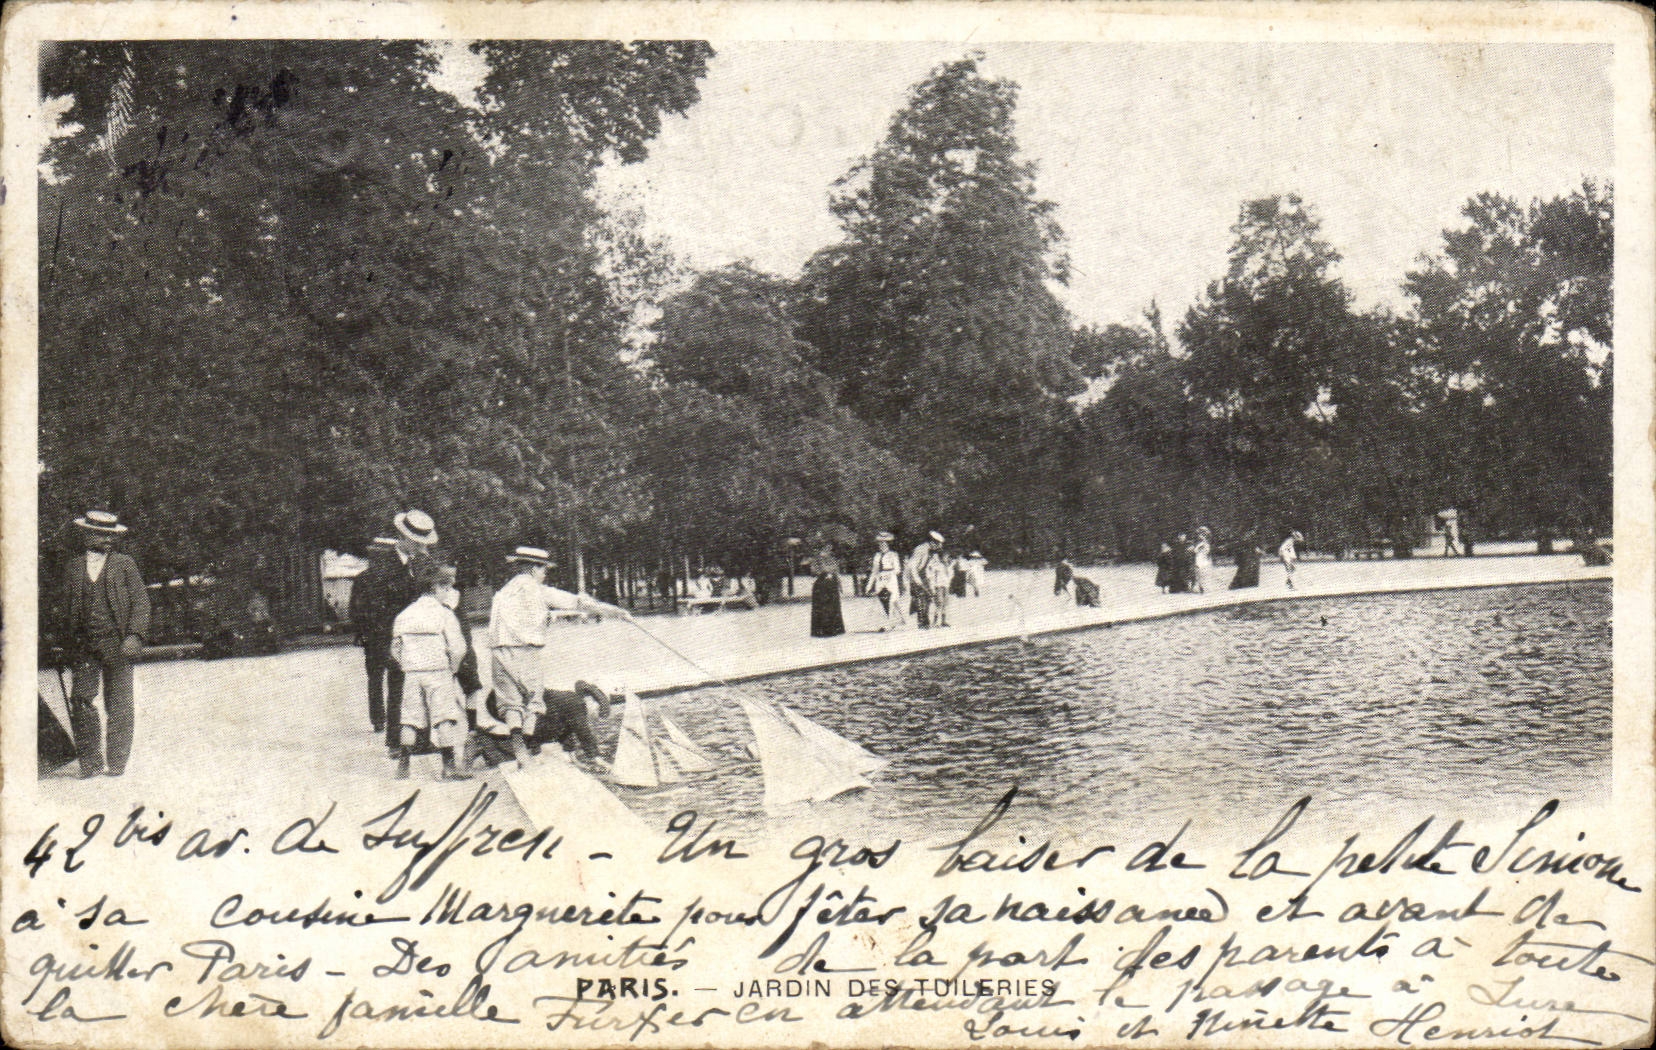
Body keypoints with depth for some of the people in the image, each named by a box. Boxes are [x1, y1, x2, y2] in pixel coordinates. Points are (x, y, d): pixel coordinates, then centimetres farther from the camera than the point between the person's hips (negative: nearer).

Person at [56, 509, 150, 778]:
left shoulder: (124, 564, 5)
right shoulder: (75, 567, 13)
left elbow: (140, 601, 2)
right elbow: (67, 607, 17)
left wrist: (135, 635, -10)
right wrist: (68, 645, 11)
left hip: (116, 644, -3)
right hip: (84, 646, 3)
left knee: (118, 706, -2)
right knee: (80, 701, -4)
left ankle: (117, 762, 6)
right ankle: (91, 762, 5)